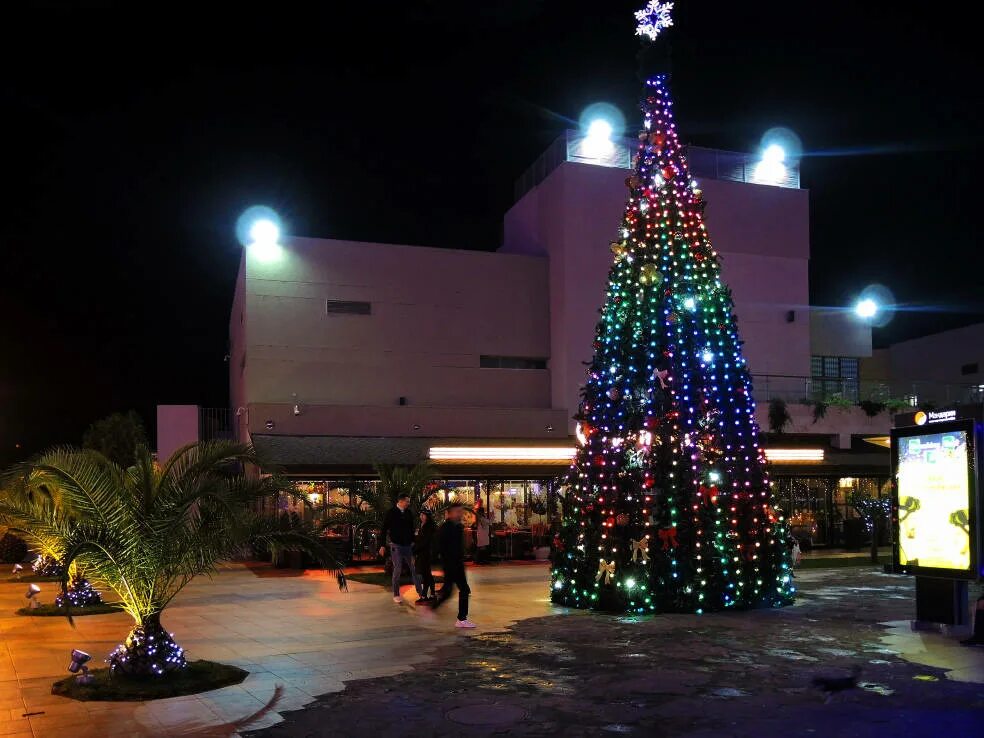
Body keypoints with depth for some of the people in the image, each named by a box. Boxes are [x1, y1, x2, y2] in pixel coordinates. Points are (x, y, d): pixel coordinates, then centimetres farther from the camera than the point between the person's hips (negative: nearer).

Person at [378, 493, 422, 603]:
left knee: (414, 568, 6)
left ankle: (420, 591, 13)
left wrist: (413, 541, 10)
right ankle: (396, 595, 10)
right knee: (397, 570, -1)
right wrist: (382, 545, -7)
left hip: (408, 545, 4)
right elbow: (384, 529, -6)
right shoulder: (391, 513, -8)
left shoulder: (409, 513, 4)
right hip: (396, 546, -4)